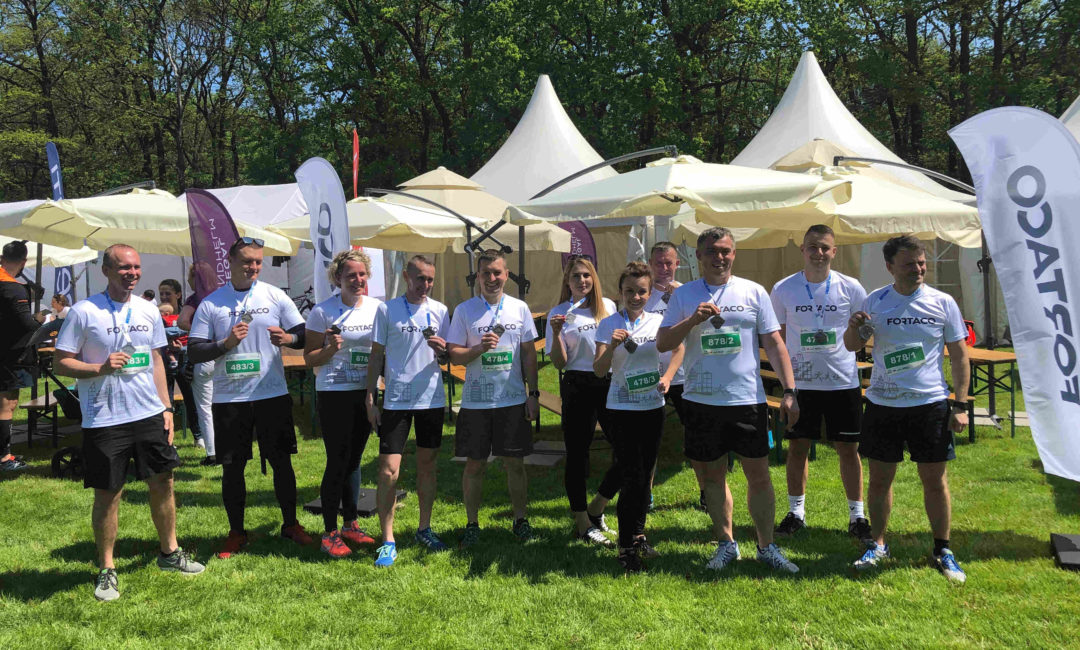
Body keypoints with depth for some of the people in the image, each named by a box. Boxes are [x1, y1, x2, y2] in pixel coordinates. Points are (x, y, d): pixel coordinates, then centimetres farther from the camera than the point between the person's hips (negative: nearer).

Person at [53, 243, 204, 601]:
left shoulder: (148, 311, 7)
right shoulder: (84, 311, -7)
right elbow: (62, 363, -5)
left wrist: (165, 406, 9)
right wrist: (101, 368, -22)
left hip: (149, 414, 4)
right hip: (104, 420, -4)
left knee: (163, 481, 10)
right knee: (107, 494, 4)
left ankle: (169, 551, 28)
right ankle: (106, 570, 19)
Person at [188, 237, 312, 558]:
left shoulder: (276, 297, 3)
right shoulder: (210, 304, 3)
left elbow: (305, 335, 3)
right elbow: (194, 351, 1)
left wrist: (288, 338, -19)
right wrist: (225, 343, -16)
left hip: (273, 394, 0)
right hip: (228, 398, 0)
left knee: (282, 461, 7)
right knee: (232, 467, 8)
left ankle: (290, 523, 24)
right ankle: (236, 532, 24)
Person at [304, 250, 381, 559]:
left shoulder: (377, 308, 5)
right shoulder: (323, 311, -6)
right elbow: (309, 358, -3)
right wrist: (331, 349, -20)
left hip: (366, 392, 4)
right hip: (334, 393, -4)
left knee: (354, 461, 13)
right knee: (338, 462, -4)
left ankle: (351, 524, 27)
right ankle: (330, 533, 8)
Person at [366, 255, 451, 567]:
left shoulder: (439, 310, 7)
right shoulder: (387, 310, 1)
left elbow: (448, 359, 12)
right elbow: (377, 356, 4)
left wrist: (442, 350, -12)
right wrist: (370, 399, -1)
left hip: (432, 399, 3)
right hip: (396, 399, -2)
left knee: (427, 466, 12)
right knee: (388, 471, -6)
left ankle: (424, 529, 27)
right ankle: (388, 540, 5)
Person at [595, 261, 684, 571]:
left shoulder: (658, 321, 2)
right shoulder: (609, 325, -7)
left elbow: (678, 350, 18)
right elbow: (599, 371, -13)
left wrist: (667, 377, 2)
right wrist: (612, 346, -31)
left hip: (653, 406, 4)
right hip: (622, 409, -4)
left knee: (645, 474, 13)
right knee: (633, 478, -8)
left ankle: (638, 535, 29)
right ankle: (626, 546, 5)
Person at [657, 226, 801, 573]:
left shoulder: (754, 292, 4)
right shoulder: (684, 295, 4)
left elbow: (774, 344, 4)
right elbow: (662, 344, 0)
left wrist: (789, 392, -3)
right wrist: (693, 320, -16)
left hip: (748, 399, 0)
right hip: (702, 400, 1)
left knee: (759, 473, 4)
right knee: (714, 473, 11)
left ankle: (767, 546, 19)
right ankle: (726, 544, 26)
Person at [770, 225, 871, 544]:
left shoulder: (851, 288, -1)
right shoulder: (783, 289, 0)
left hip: (843, 381, 0)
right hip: (799, 383, 0)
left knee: (848, 449, 6)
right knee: (797, 447, 7)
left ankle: (857, 515, 20)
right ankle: (796, 511, 23)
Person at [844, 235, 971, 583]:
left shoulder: (942, 302, -1)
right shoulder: (875, 300, 3)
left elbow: (959, 355, 2)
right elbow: (852, 346, 10)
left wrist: (960, 405, -3)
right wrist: (854, 327, -14)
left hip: (930, 404, -1)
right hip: (882, 404, 1)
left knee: (935, 480, 6)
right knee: (879, 478, 8)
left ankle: (942, 550, 22)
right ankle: (878, 544, 24)